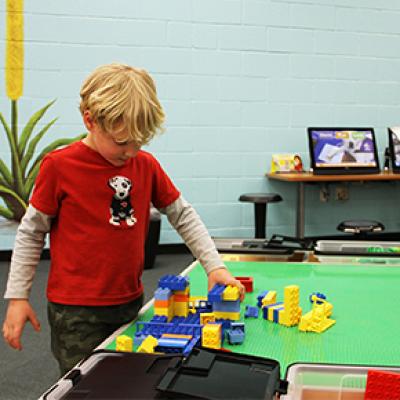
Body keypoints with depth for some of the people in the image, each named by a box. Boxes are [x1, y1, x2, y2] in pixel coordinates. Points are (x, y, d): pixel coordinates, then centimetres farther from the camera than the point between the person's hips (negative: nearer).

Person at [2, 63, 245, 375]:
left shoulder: (146, 165, 2)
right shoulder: (60, 166, -10)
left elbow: (184, 217, 10)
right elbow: (31, 233, -1)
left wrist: (215, 266, 1)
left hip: (130, 303, 5)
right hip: (76, 312, -4)